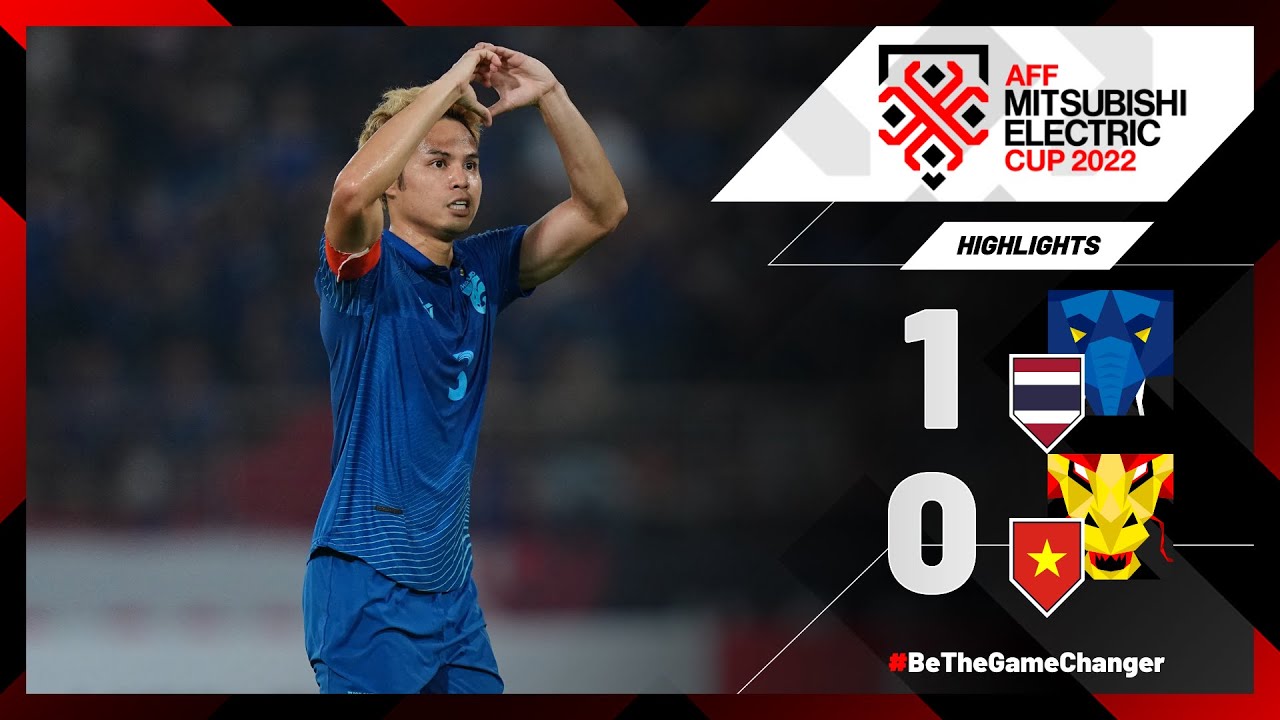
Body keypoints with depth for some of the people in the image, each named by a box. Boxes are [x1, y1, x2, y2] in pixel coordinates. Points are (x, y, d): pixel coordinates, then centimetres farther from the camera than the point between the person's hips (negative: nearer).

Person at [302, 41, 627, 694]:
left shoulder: (481, 271, 10)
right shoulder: (368, 274, -9)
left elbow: (601, 210, 9)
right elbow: (352, 189, -32)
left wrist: (549, 96, -4)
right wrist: (449, 84, -24)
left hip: (453, 588, 7)